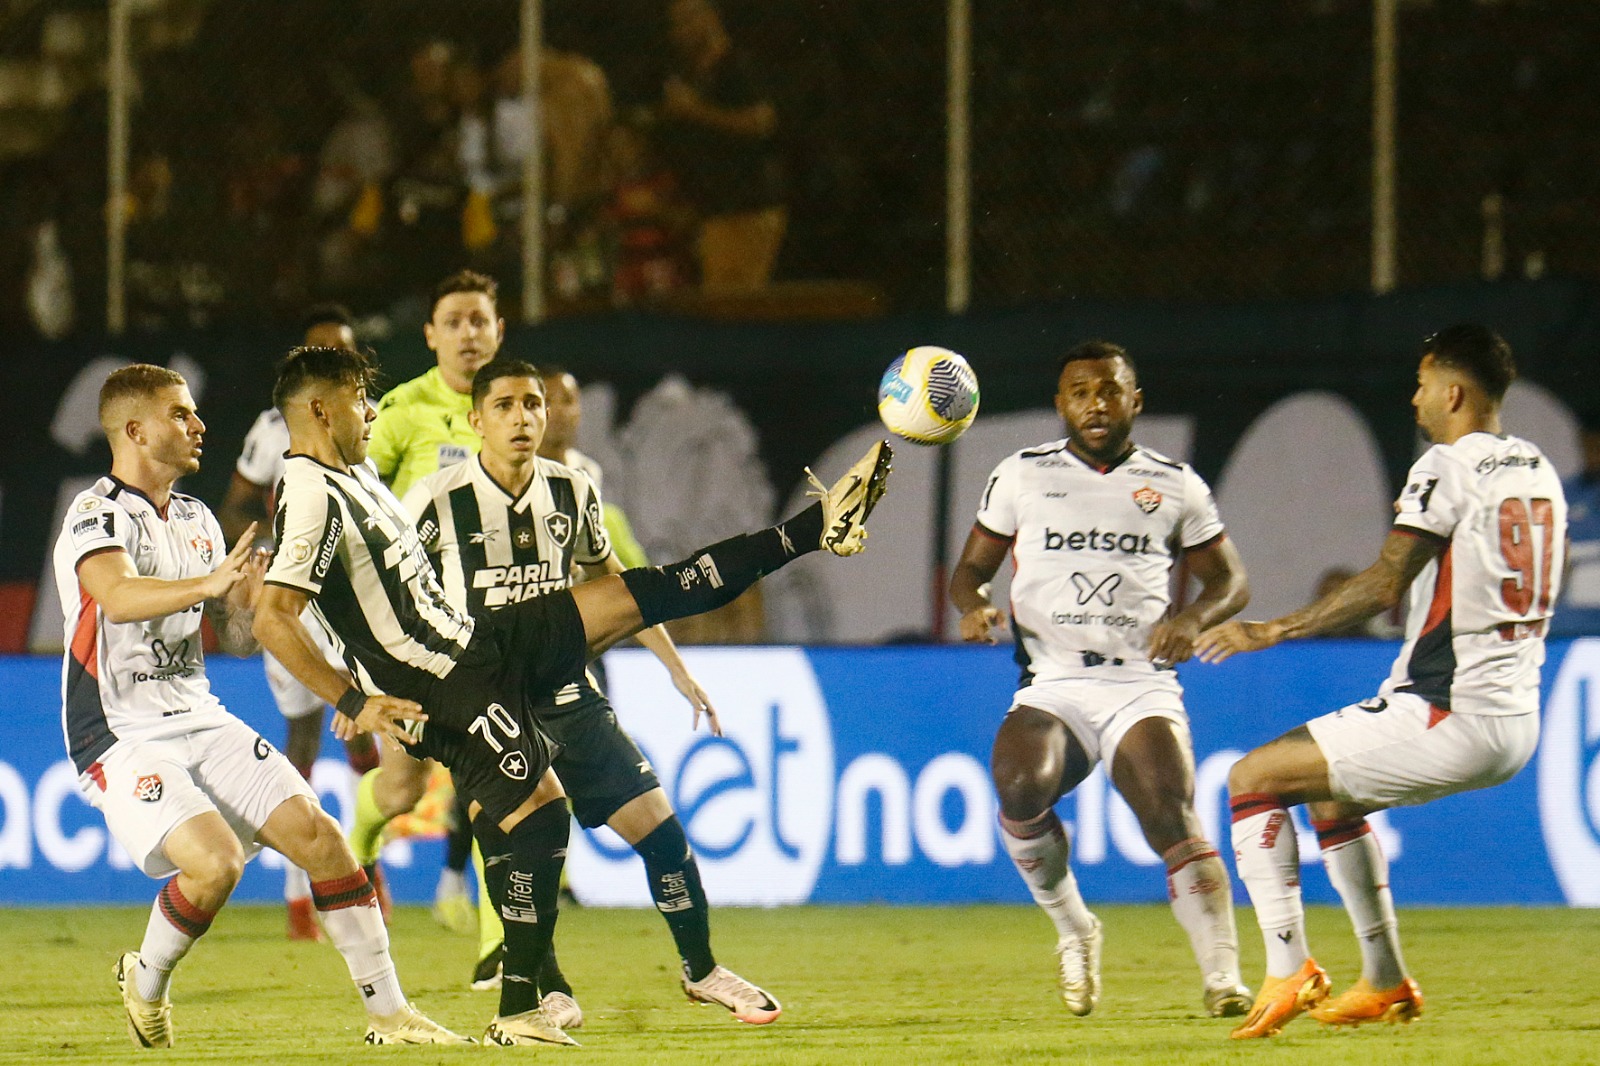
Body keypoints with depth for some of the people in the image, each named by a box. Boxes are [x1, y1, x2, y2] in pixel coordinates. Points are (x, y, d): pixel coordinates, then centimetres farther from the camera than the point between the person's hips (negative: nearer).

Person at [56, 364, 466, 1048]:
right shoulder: (97, 515, -11)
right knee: (215, 860, -26)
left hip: (200, 721, 7)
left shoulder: (195, 521, 15)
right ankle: (144, 984, 2)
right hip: (122, 737, -7)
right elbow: (119, 598, -32)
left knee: (317, 833, -8)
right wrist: (207, 583, -48)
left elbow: (236, 640, 17)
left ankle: (388, 1012, -3)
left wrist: (250, 603, -6)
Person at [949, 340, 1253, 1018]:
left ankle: (1222, 977, -25)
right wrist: (975, 606, -7)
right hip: (1051, 686, 1)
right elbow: (970, 570, 17)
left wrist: (1191, 619, -6)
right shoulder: (1021, 477, 11)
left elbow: (1230, 580, 16)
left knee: (1171, 814, -24)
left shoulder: (1175, 486, 11)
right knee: (1021, 789, -28)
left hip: (1142, 684, 0)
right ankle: (1073, 929, -3)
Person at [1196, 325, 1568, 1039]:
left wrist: (1273, 631, -17)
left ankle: (1289, 970, -10)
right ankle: (1385, 983, 28)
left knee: (1253, 779, -1)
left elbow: (1386, 583, -21)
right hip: (1517, 724, 9)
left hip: (1449, 715, -9)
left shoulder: (1450, 466, -11)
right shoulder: (1538, 472, 14)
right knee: (1331, 793, 30)